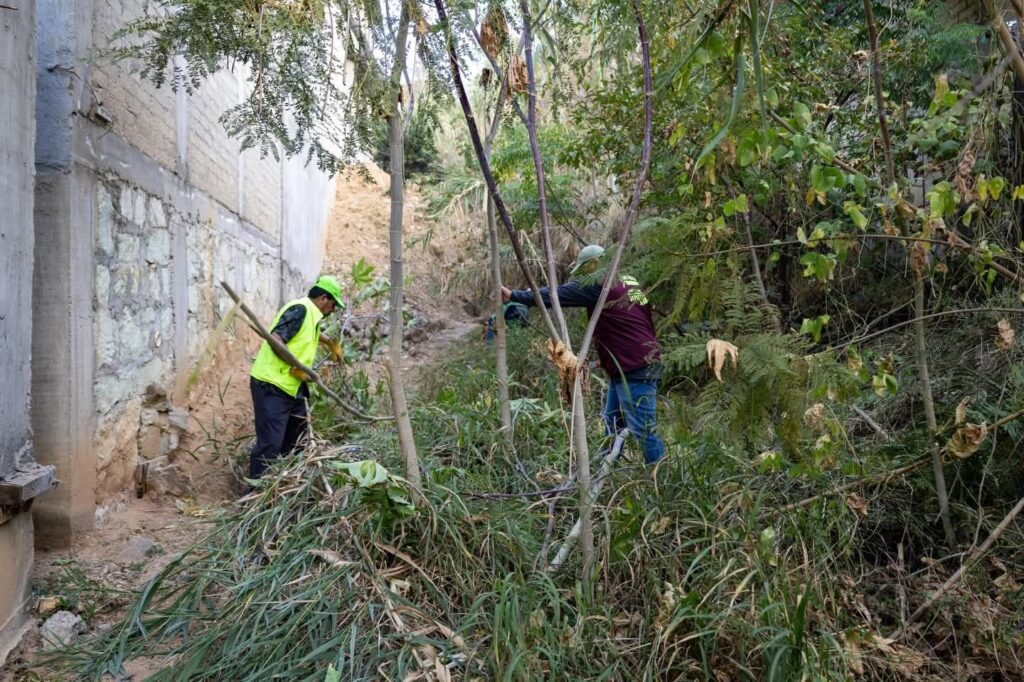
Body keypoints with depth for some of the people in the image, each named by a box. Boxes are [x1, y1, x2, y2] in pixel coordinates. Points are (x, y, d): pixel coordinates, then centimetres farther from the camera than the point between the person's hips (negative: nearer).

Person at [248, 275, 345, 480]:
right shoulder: (300, 309, -15)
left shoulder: (311, 314, 15)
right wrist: (295, 367, -21)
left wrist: (331, 343, 48)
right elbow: (275, 339, -26)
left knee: (297, 437, 18)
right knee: (270, 443, -12)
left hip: (290, 387, 10)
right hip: (271, 385, -10)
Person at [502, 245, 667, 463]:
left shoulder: (599, 284, -10)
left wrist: (514, 295, -3)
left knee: (642, 430, -6)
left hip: (635, 369, -10)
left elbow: (554, 295, -9)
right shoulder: (627, 282, 15)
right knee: (613, 424, 17)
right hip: (633, 365, 10)